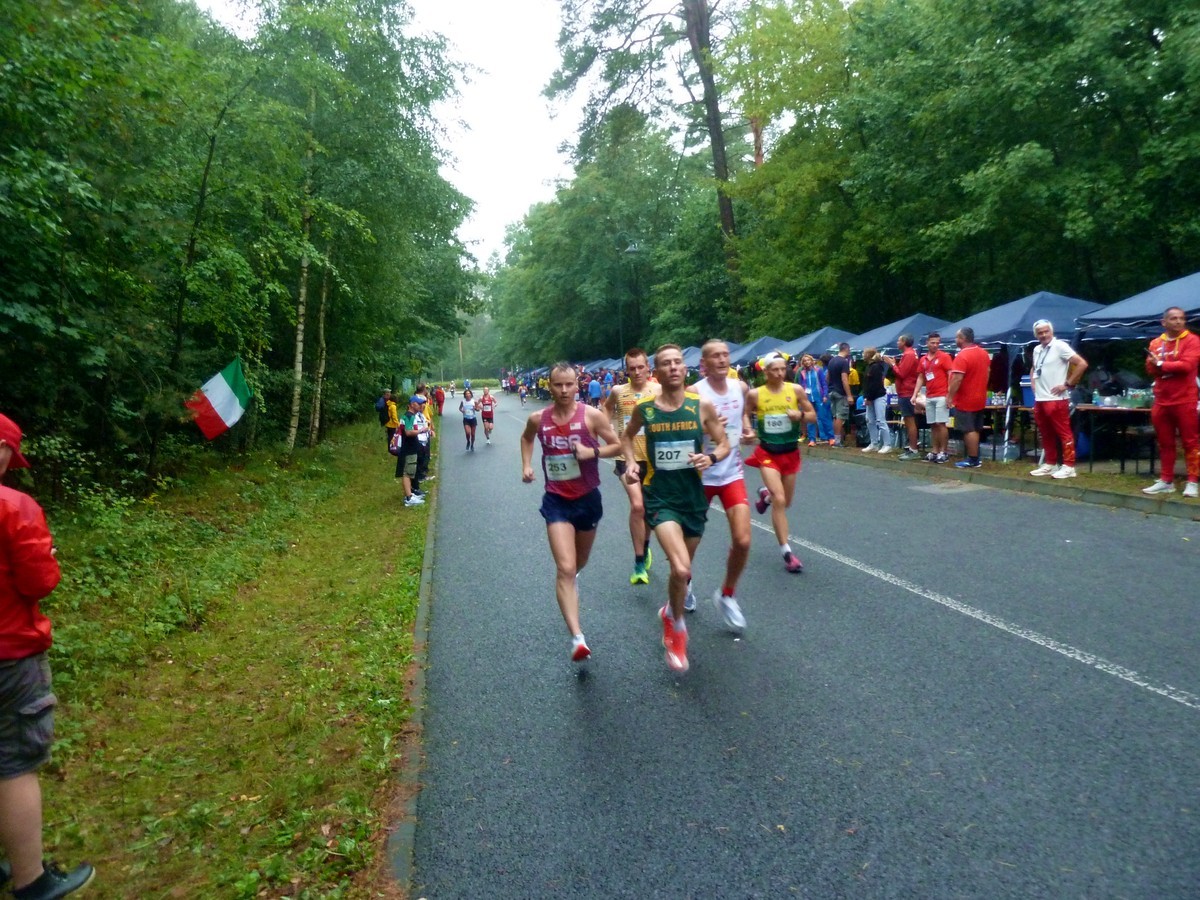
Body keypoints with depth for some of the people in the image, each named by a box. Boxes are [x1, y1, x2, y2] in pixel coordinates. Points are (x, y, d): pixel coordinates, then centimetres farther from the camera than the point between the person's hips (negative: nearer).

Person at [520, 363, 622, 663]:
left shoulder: (592, 415, -12)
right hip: (557, 501, -1)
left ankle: (572, 577, 61)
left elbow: (617, 445, -4)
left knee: (579, 562, 23)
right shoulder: (537, 419, -5)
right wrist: (526, 465, 4)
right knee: (565, 569, -15)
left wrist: (593, 452, -22)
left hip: (588, 498, 1)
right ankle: (577, 638, -17)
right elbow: (526, 438, 18)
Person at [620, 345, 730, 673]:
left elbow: (724, 444, 4)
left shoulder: (702, 406, -5)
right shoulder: (644, 409, -5)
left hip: (694, 498, 3)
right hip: (660, 498, -2)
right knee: (681, 569, -22)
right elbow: (627, 436, 14)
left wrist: (711, 457, -18)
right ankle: (678, 626, 6)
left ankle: (670, 612, 50)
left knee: (683, 569, 19)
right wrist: (631, 462, -3)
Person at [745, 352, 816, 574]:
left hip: (791, 452, 3)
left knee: (785, 502, 15)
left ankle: (765, 494, 51)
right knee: (779, 501, -14)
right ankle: (787, 552, -6)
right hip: (768, 453, -3)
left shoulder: (796, 390, -6)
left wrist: (800, 415, -20)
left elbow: (813, 416, 1)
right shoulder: (754, 394, -9)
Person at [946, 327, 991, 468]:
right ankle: (974, 457, 20)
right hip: (980, 398, 9)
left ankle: (973, 460, 1)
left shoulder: (962, 356, -21)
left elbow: (957, 379, -25)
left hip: (965, 400, -9)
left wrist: (950, 396, -18)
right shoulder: (984, 353, 8)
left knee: (969, 430, -3)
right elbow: (987, 373, 16)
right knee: (975, 429, 15)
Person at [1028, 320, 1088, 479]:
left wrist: (1067, 384, -14)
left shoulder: (1060, 346, -9)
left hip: (1056, 399, -8)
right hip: (1039, 400, 8)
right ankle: (1050, 464, 22)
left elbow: (1082, 364, -15)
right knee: (1046, 434, 14)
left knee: (1064, 433, -4)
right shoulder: (1037, 350, 14)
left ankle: (1068, 466, -2)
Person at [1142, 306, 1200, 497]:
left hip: (1185, 401, -5)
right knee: (1165, 443, 10)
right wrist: (1171, 366, -12)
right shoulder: (1155, 343, 11)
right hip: (1161, 401, 5)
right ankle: (1166, 481, 17)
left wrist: (1161, 364, -6)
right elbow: (1150, 369, 6)